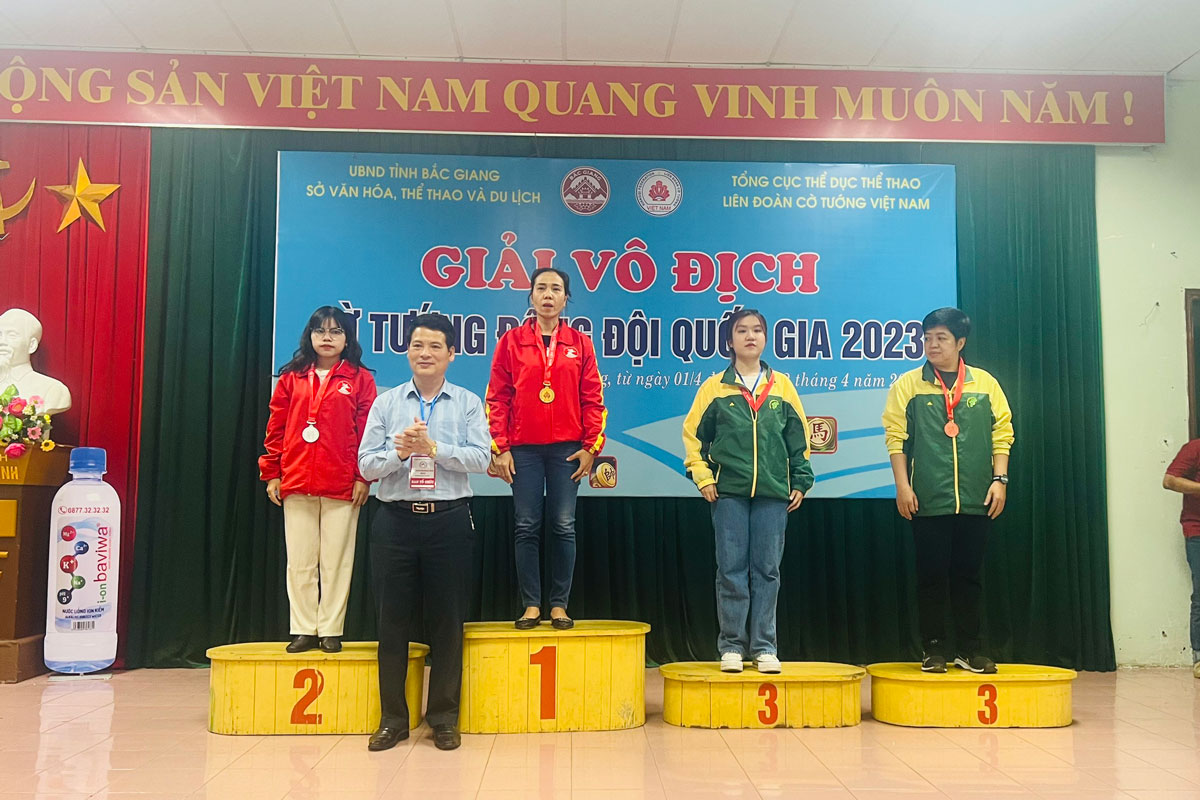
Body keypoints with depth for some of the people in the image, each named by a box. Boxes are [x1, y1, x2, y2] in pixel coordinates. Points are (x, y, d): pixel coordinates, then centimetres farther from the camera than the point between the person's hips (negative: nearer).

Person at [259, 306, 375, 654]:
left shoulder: (360, 379, 3)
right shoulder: (291, 377, 10)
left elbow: (368, 431, 0)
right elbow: (276, 427, 9)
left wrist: (363, 477, -5)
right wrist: (271, 473, 5)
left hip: (342, 486, -2)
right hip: (296, 484, 2)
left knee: (336, 561, 3)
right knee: (300, 562, 7)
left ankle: (331, 630, 13)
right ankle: (303, 630, 16)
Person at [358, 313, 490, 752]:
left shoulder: (468, 403, 6)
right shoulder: (386, 403, 10)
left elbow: (480, 458, -8)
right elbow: (366, 465, 3)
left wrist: (433, 448, -17)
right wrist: (399, 452, -14)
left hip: (449, 520, -1)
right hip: (395, 520, 1)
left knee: (447, 620, 4)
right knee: (393, 620, 5)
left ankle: (444, 717, 17)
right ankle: (392, 717, 17)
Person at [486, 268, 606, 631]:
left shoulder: (580, 344, 8)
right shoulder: (512, 341, 6)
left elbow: (593, 399, 6)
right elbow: (497, 397, 3)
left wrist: (591, 447, -1)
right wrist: (499, 447, -3)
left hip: (567, 449, 0)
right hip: (523, 449, 0)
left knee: (564, 527, 1)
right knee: (527, 528, 2)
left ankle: (559, 604, 10)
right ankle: (531, 605, 9)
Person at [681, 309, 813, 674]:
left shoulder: (782, 386, 8)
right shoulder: (715, 387, 4)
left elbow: (799, 438, 12)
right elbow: (693, 433, 6)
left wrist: (801, 482, 9)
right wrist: (702, 476, -1)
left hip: (773, 493, 1)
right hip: (728, 493, -1)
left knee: (767, 570, 5)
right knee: (731, 569, 1)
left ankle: (764, 646, 13)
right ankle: (731, 645, 10)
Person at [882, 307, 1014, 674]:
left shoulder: (985, 383, 7)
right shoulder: (908, 384, 2)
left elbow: (1002, 433, 8)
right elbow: (895, 436, -1)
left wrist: (999, 479, 0)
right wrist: (902, 485, -7)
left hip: (975, 500, 2)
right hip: (928, 500, -1)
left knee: (969, 575, 9)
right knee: (931, 576, 4)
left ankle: (969, 649, 19)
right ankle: (934, 649, 15)